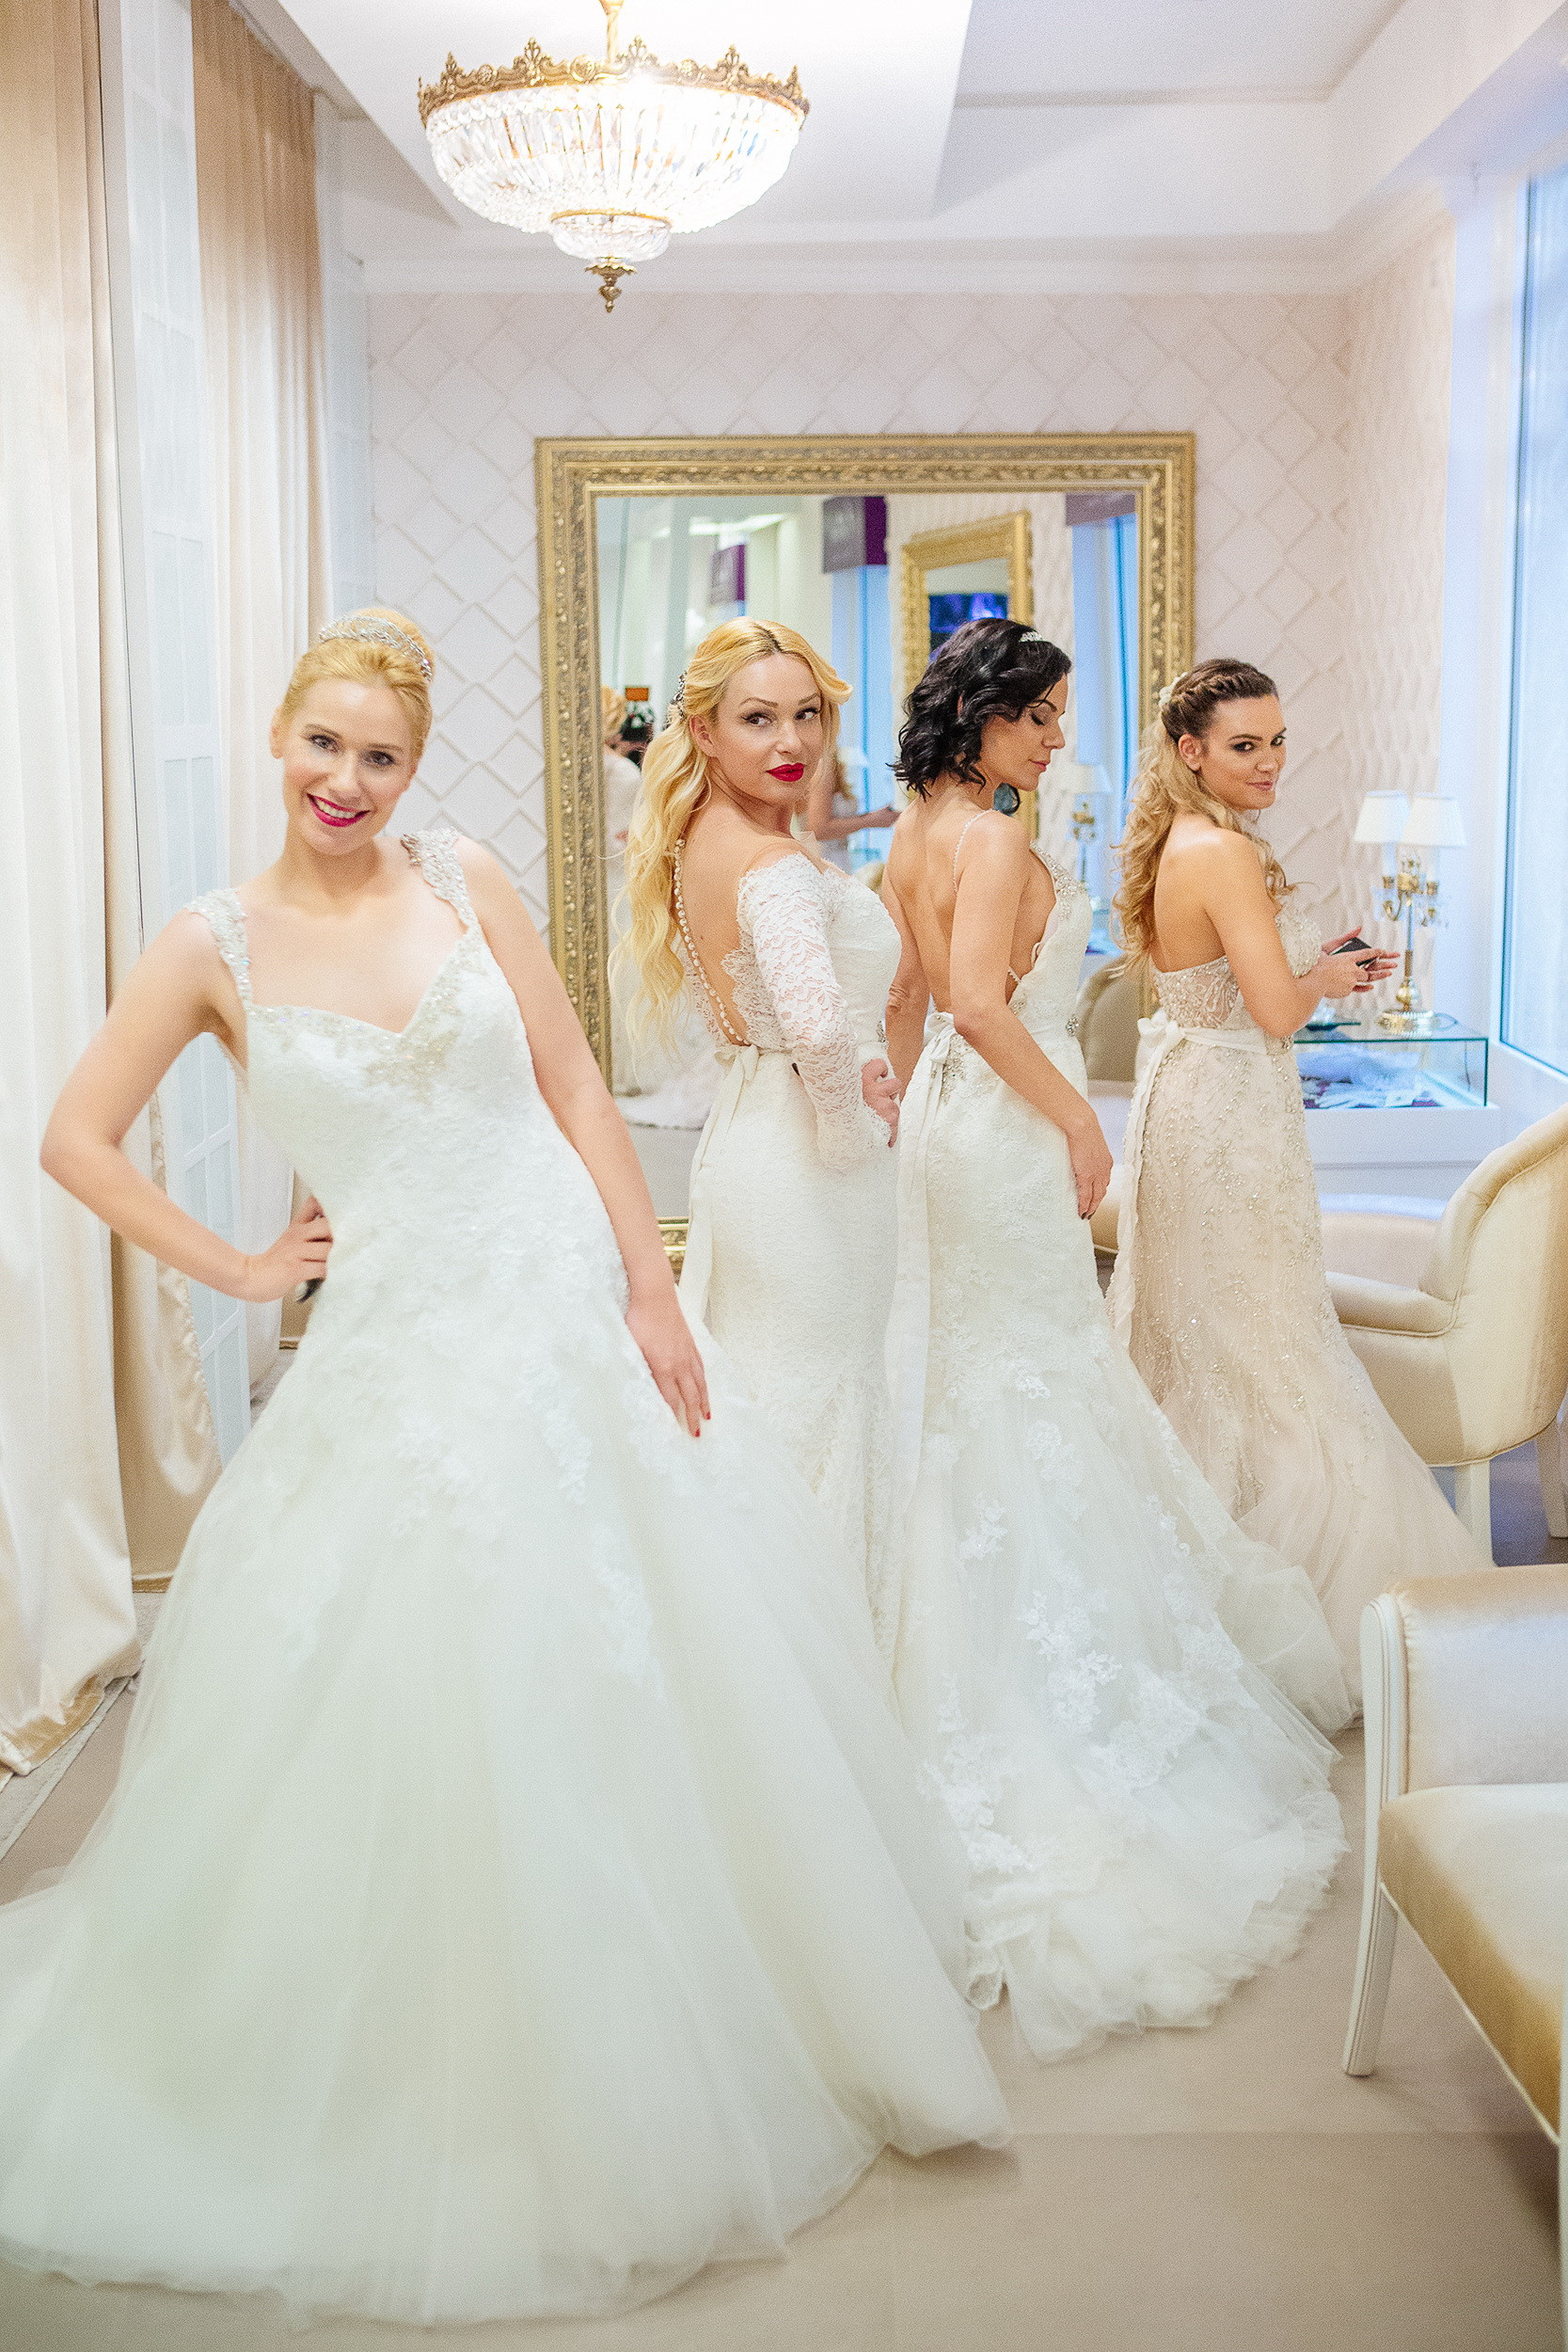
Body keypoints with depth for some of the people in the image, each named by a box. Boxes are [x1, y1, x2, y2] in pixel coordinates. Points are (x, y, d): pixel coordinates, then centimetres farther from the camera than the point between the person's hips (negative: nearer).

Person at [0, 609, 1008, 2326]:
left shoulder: (463, 884, 3)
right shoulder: (217, 943, -1)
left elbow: (578, 1092, 2)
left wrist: (651, 1292, -4)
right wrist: (235, 1271, -2)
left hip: (572, 1317, 2)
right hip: (401, 1352, -2)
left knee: (654, 1671, 8)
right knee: (420, 1709, 2)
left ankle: (694, 2032, 32)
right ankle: (450, 2087, 25)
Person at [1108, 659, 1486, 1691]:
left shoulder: (1177, 845, 10)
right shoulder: (1227, 852, -20)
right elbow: (1275, 1011, -25)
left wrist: (1315, 965, 13)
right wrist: (1325, 978, -5)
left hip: (1187, 1095, 10)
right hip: (1234, 1113, -10)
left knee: (1193, 1347, 17)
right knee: (1260, 1353, 0)